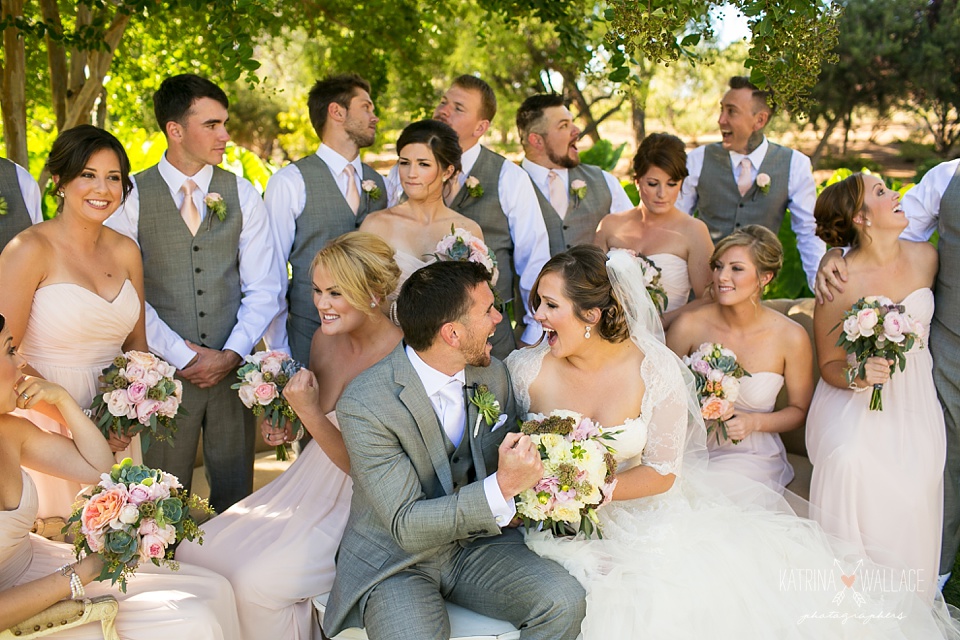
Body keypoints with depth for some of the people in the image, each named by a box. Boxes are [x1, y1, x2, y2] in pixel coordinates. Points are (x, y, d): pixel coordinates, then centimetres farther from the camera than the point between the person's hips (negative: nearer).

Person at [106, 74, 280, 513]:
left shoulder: (242, 195, 5)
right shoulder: (131, 197, -2)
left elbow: (262, 288, 3)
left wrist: (231, 355, -10)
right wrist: (184, 356, -10)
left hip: (232, 368, 2)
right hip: (162, 370, -2)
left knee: (236, 500, 9)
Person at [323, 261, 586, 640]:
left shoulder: (492, 374, -2)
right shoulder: (363, 405, -20)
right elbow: (407, 525, -22)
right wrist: (501, 488, -32)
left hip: (477, 545, 5)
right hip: (394, 561, -4)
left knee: (564, 601, -21)